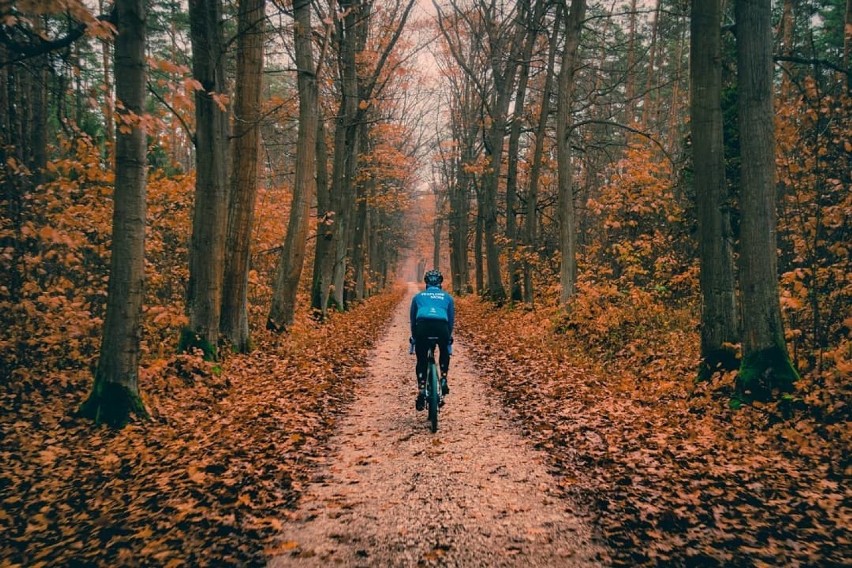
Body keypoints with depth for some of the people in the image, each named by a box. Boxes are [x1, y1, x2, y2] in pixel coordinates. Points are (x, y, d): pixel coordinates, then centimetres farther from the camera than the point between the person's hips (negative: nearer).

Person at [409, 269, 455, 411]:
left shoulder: (418, 296, 29)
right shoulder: (447, 297, 28)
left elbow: (413, 319, 32)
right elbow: (451, 320, 28)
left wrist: (414, 337, 43)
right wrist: (449, 336, 40)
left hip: (422, 326, 0)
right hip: (441, 327, 0)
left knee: (421, 361, 14)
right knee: (445, 353, 31)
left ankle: (421, 393, 3)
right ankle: (443, 381, 19)